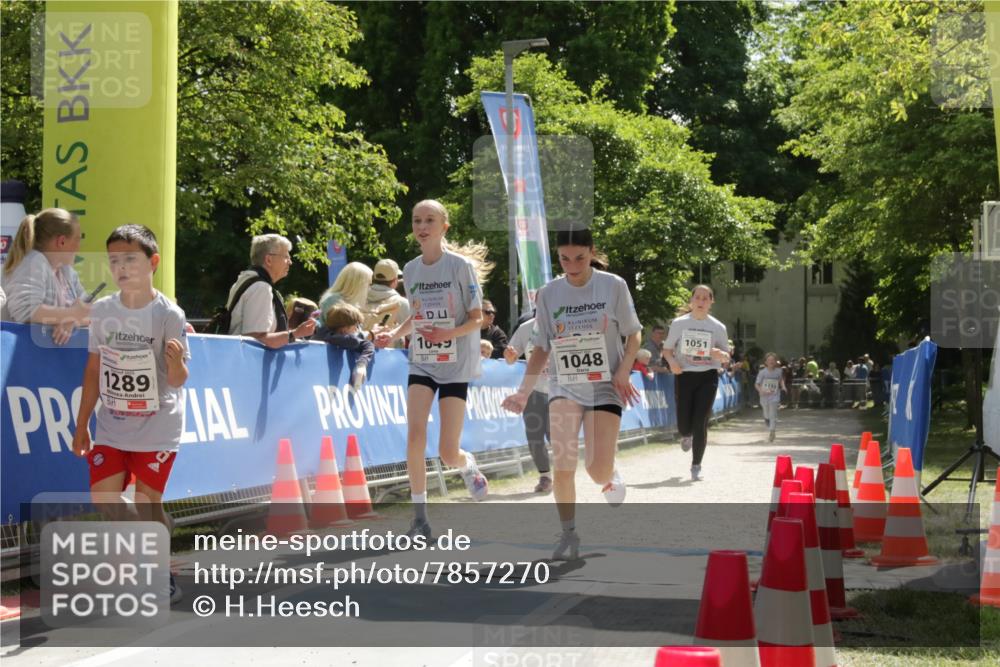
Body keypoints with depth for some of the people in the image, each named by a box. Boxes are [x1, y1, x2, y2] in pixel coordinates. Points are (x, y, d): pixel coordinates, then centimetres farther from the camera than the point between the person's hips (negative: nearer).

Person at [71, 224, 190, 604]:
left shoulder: (168, 315, -12)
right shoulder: (101, 311, 0)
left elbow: (177, 381, -14)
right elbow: (94, 370, 8)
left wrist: (176, 362, -37)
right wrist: (82, 424, 9)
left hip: (157, 427, -4)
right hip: (111, 427, 4)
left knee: (147, 501, -3)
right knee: (103, 496, -2)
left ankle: (164, 577, 12)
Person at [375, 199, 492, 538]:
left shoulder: (460, 265, -9)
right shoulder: (410, 270, 6)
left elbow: (477, 318, -8)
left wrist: (449, 334, -26)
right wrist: (394, 333, 1)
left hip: (457, 366, -4)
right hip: (421, 364, 4)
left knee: (448, 452, -6)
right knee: (415, 436, -17)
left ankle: (469, 467, 33)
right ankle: (420, 518, -9)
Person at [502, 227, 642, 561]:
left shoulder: (613, 286, -4)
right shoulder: (548, 294, 0)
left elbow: (634, 334, 5)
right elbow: (541, 348, 7)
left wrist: (623, 371, -12)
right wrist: (524, 392, -3)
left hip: (605, 385, -1)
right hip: (564, 386, 1)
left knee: (599, 471, -10)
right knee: (564, 463, -16)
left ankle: (613, 478, 28)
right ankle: (568, 534, 0)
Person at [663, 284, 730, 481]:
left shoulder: (718, 327, 3)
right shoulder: (679, 323, 1)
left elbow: (726, 358, 9)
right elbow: (667, 350, 8)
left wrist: (720, 354, -15)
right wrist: (672, 361, -14)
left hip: (707, 377, 0)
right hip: (684, 375, 0)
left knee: (700, 423, -8)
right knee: (684, 425, -1)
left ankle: (696, 465, 5)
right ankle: (686, 435, 39)